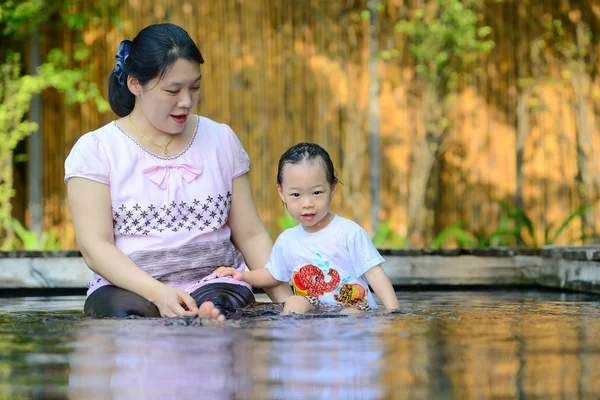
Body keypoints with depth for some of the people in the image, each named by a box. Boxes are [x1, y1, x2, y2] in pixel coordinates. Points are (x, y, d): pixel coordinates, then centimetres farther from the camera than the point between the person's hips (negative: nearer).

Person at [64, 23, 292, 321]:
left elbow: (251, 235, 13)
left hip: (214, 283, 1)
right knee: (123, 313, -39)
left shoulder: (221, 139, 12)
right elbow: (95, 248, -7)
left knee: (216, 305, -37)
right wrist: (158, 293, -24)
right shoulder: (94, 149, 2)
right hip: (130, 288, -1)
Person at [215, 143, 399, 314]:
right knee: (294, 303, -26)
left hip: (354, 307, -4)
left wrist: (393, 310, -18)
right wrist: (243, 276, 10)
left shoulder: (349, 232, -7)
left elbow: (374, 272, -8)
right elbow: (272, 275, 27)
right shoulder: (287, 240, 9)